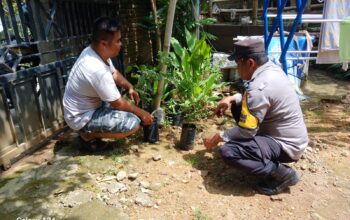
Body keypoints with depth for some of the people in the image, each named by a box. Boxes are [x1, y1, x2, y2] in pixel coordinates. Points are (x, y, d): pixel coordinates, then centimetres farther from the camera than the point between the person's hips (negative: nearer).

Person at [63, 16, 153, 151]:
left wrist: (129, 87, -3)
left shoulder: (92, 51, -5)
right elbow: (119, 104, -22)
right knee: (133, 123, -20)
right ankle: (88, 134, -1)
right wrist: (142, 114, -9)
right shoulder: (97, 70, -33)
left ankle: (91, 129, 17)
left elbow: (114, 73, 13)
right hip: (81, 118, -9)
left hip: (89, 105, 9)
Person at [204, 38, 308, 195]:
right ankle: (263, 148, 18)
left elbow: (246, 131, -23)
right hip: (289, 136, 9)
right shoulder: (272, 69, 0)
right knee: (238, 107, 14)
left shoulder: (258, 88, -28)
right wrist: (233, 98, 2)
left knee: (228, 151, -25)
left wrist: (219, 137, -9)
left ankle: (282, 174, -9)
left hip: (287, 146, -9)